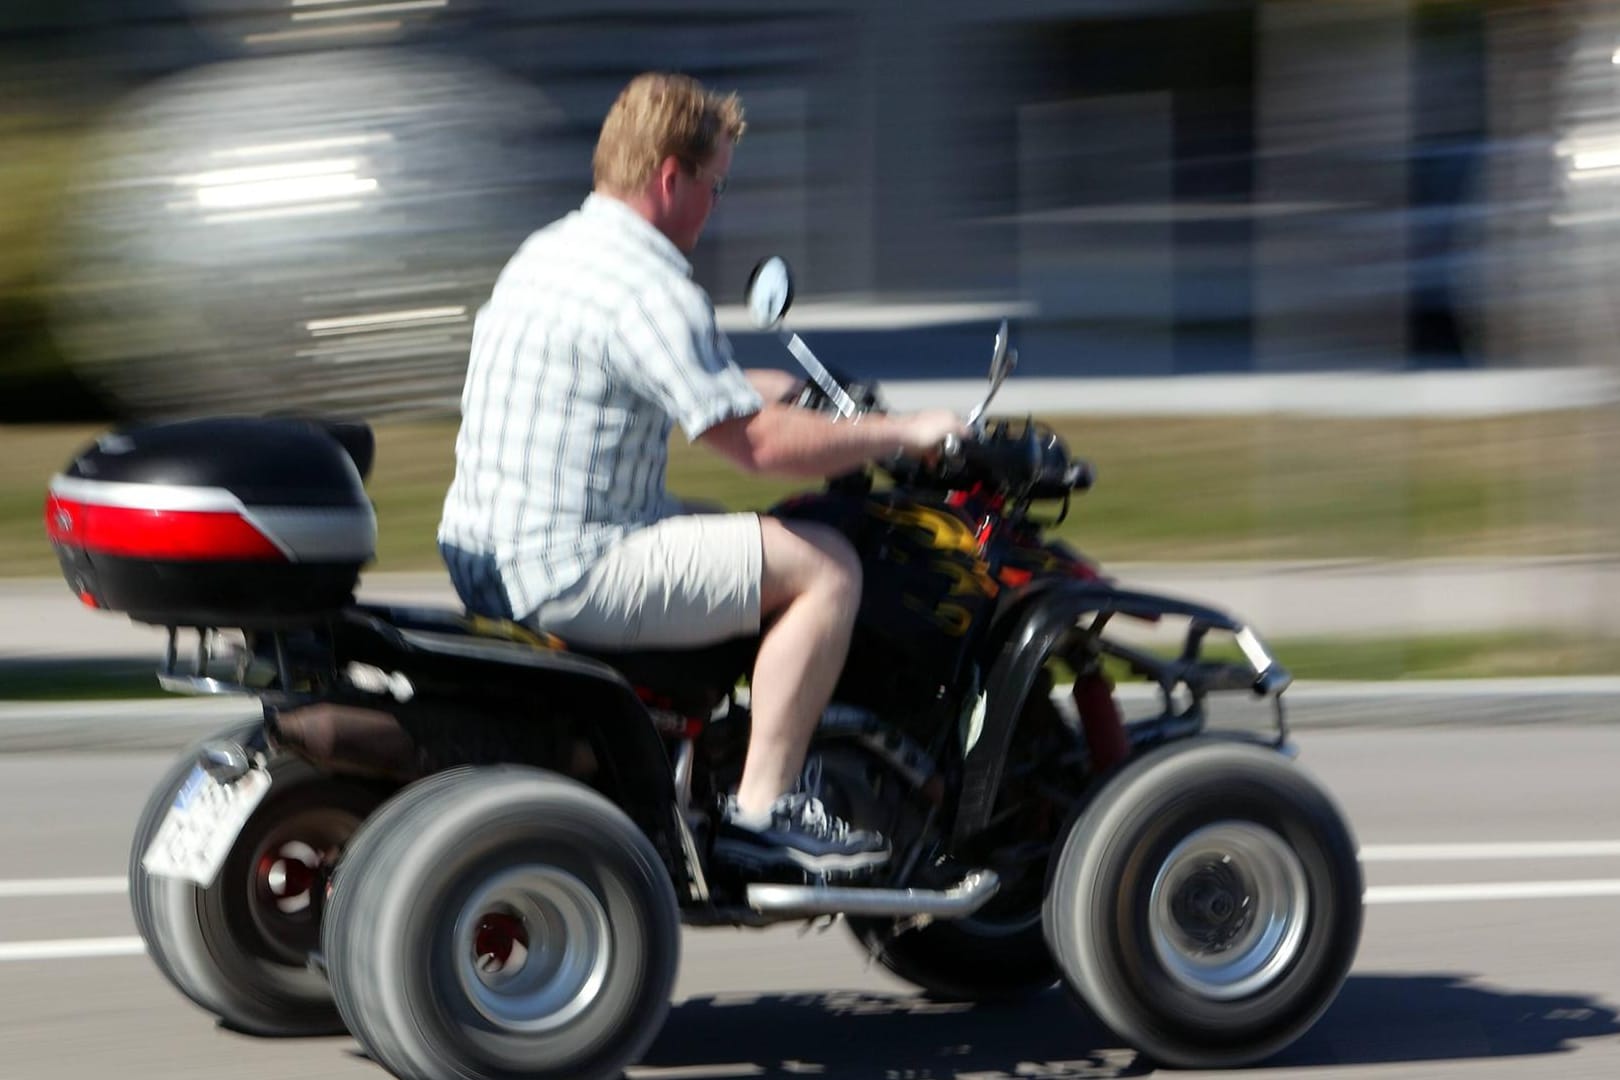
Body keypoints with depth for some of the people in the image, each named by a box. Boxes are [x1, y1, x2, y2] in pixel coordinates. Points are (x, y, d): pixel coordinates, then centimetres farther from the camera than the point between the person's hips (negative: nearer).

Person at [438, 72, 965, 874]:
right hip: (569, 573, -11)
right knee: (826, 567, -8)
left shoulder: (547, 251, 14)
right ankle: (760, 811, -9)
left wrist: (773, 387, 33)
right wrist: (902, 434, -9)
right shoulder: (648, 289, -18)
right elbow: (760, 443, -20)